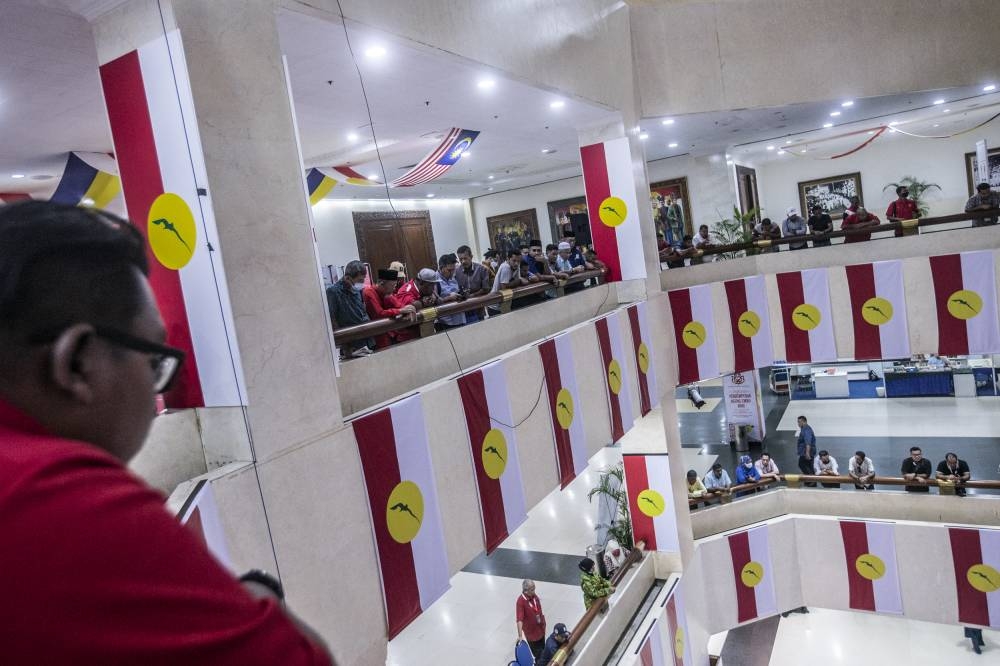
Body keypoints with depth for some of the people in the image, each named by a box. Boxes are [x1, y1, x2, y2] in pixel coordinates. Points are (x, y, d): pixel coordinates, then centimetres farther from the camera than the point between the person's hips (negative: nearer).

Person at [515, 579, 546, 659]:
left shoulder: (534, 596, -10)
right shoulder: (520, 601, -31)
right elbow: (519, 620, -35)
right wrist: (520, 635, -40)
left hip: (540, 628, 7)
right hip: (531, 631, -7)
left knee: (542, 649, 27)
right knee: (535, 652, 12)